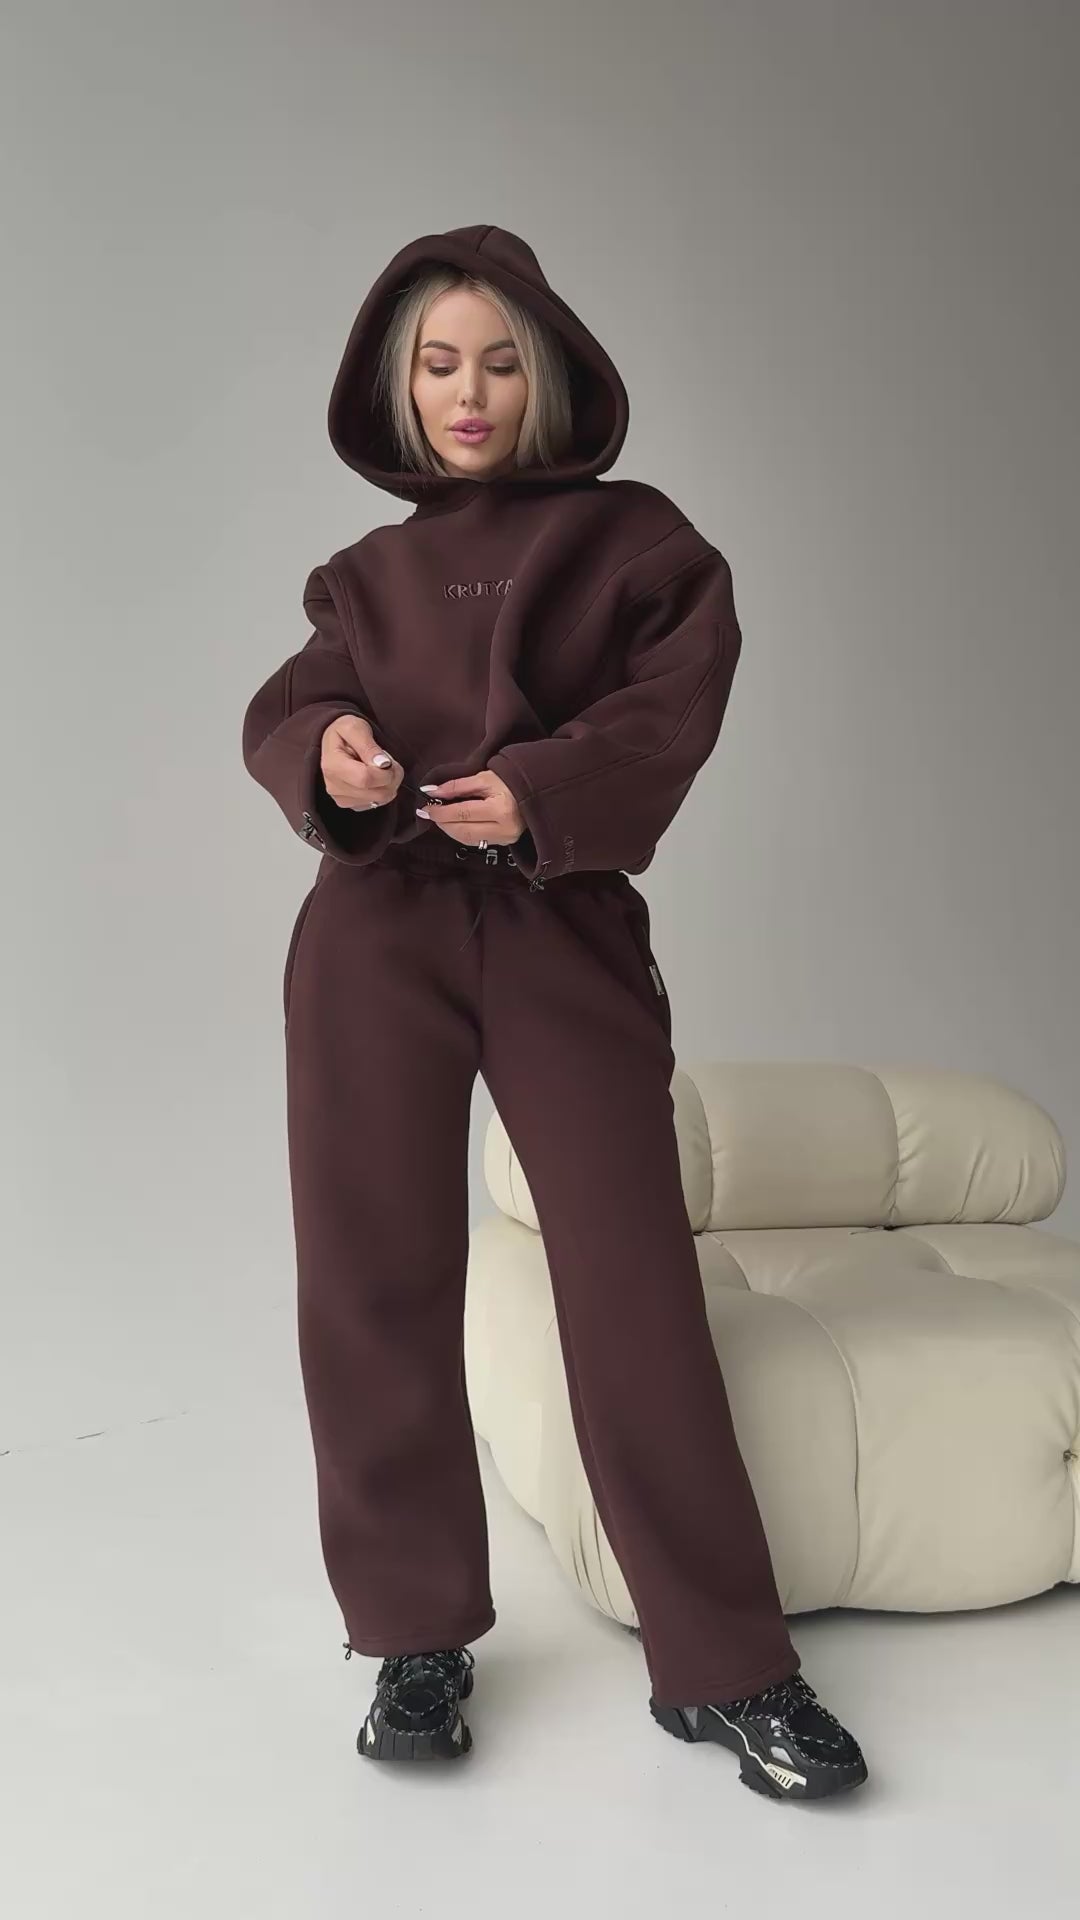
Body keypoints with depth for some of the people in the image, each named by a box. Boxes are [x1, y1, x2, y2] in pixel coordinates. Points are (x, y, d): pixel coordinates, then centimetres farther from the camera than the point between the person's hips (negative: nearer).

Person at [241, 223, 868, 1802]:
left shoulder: (632, 536, 10)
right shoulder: (372, 571, 18)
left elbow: (681, 691, -4)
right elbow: (282, 710, 6)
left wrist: (550, 788, -21)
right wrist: (327, 750, -18)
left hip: (565, 930, -2)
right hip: (378, 933, 3)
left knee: (636, 1286, -7)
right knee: (375, 1288, 2)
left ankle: (723, 1663, 5)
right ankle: (418, 1636, 17)